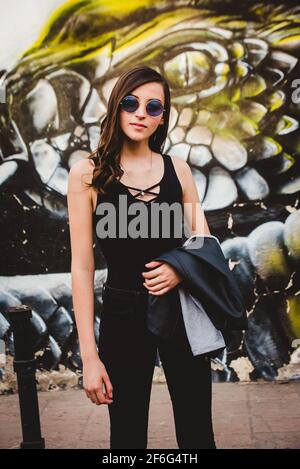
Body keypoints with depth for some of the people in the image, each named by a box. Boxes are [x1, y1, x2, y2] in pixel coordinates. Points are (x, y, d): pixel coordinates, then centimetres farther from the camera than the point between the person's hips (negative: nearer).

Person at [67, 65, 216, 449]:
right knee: (127, 435, 10)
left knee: (197, 432, 10)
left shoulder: (177, 167, 3)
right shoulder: (88, 173, -6)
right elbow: (82, 266, -8)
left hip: (182, 311, 3)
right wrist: (89, 356, -10)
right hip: (124, 315, -2)